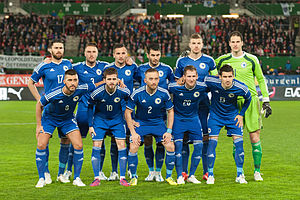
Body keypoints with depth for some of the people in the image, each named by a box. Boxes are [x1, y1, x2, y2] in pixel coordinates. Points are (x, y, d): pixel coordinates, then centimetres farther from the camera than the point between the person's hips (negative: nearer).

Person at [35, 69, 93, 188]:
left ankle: (77, 178, 2)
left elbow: (94, 86, -3)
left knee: (78, 146, -12)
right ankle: (41, 179, 0)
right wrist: (39, 125, -11)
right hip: (49, 118, -2)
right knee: (41, 145, -15)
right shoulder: (53, 94, -33)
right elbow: (39, 105, -14)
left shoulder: (80, 90, -26)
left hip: (68, 119, 2)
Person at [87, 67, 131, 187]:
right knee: (96, 146, -9)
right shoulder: (97, 93, -25)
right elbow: (90, 107, -6)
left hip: (117, 119, 1)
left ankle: (122, 178, 0)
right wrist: (90, 125, -5)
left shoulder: (124, 92, -22)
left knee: (121, 145, -9)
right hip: (100, 119, -1)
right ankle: (97, 178, 0)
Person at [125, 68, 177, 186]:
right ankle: (134, 177, 1)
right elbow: (128, 112, -8)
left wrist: (169, 131, -6)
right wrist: (133, 132, -14)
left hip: (158, 123, 1)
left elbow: (170, 111, 1)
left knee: (170, 147, -13)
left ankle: (169, 176, 7)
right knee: (133, 147, -20)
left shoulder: (164, 94, -14)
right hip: (141, 123, -1)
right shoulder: (137, 94, -18)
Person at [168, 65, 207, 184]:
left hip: (193, 118, 2)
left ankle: (192, 175, 7)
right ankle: (179, 176, -4)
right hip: (178, 118, -2)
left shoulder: (202, 87, -15)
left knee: (199, 145, -7)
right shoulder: (175, 87, -20)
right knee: (178, 144, -15)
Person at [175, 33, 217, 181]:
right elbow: (177, 83, 14)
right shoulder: (181, 61, 7)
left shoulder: (208, 61, 7)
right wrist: (184, 78, -3)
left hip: (203, 103, 0)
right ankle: (184, 171, 4)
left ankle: (207, 171, 3)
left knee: (205, 136, -3)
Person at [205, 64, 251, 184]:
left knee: (239, 143, -8)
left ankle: (239, 175, 6)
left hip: (232, 116, 1)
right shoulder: (211, 82, -25)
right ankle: (210, 175, 2)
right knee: (212, 142, -11)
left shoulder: (240, 88, -22)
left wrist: (241, 114, -1)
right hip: (215, 115, -1)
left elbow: (248, 98, 1)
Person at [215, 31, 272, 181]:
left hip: (251, 100, -1)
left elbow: (261, 79, 11)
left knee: (255, 137, -5)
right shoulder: (223, 60, 8)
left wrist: (266, 101, 7)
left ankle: (257, 171, 3)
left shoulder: (251, 60, 4)